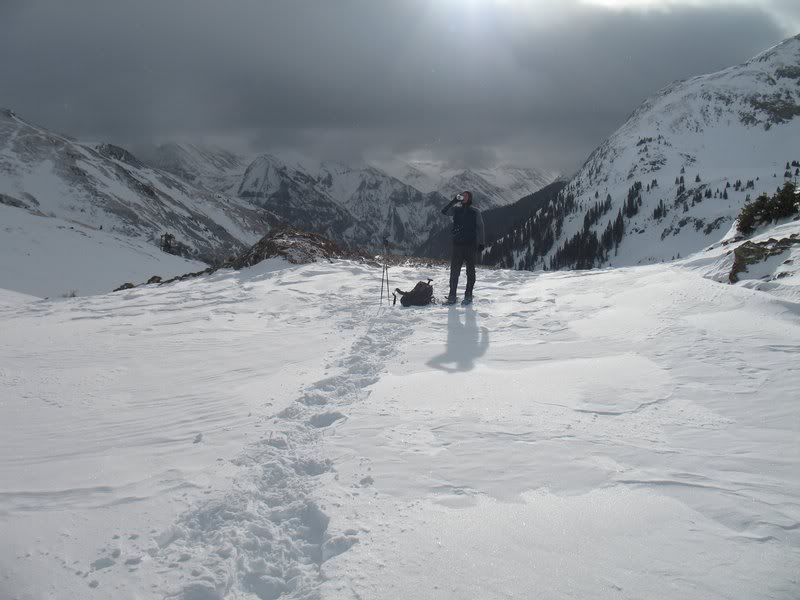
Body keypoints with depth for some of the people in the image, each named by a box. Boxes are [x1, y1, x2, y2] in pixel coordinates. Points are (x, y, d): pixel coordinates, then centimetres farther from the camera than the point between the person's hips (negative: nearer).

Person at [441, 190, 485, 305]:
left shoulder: (475, 212, 2)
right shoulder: (456, 210, 9)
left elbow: (480, 227, 2)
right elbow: (444, 212, -5)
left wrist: (481, 243, -4)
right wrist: (454, 201, -11)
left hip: (471, 245, -3)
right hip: (457, 244, 3)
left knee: (470, 271, 3)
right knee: (454, 271, 1)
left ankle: (468, 296, 9)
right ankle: (452, 296, 4)